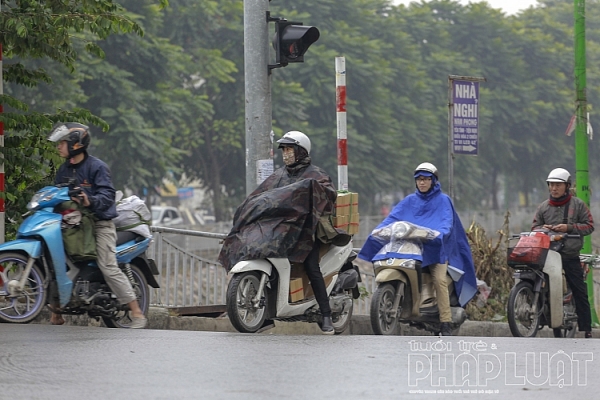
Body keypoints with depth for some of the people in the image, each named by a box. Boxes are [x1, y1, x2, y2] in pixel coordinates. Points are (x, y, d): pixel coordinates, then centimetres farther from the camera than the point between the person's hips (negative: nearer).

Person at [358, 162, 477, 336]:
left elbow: (447, 222, -5)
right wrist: (379, 230, -11)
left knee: (439, 279, -25)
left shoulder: (442, 200, 9)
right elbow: (393, 217, 8)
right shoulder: (409, 201, 19)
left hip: (435, 246, -4)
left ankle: (446, 323, -27)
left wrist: (439, 234, -27)